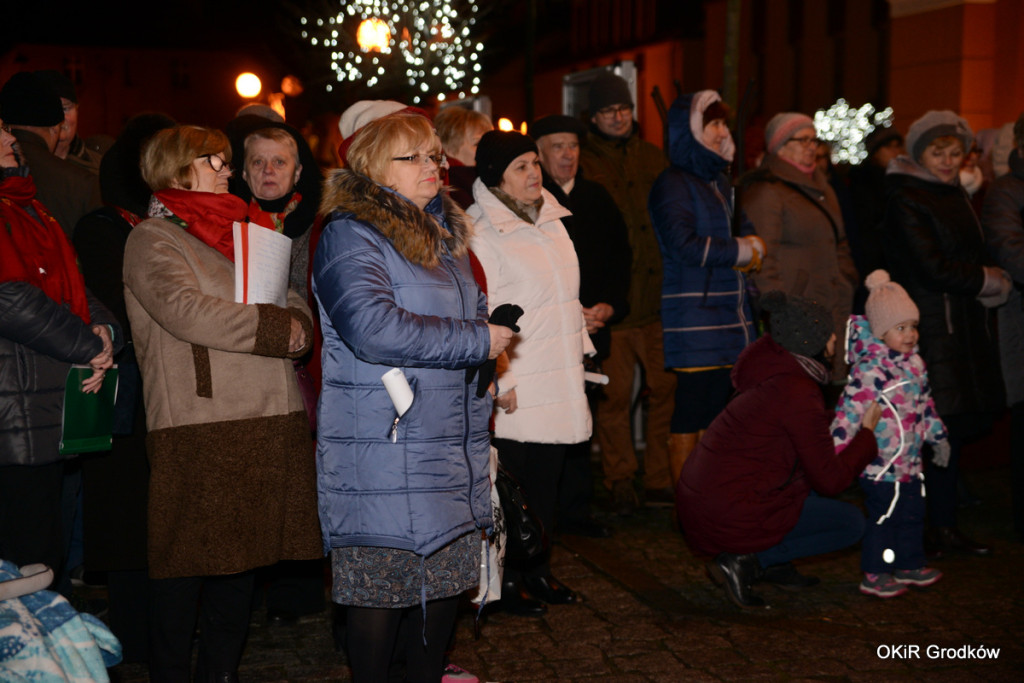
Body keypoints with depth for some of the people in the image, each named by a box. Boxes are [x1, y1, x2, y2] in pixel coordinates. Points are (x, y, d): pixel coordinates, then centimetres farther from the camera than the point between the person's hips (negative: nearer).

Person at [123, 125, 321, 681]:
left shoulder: (238, 233, 22)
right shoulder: (152, 239, -1)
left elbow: (294, 305, 18)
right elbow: (188, 312, -17)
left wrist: (295, 325, -6)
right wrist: (275, 328, -12)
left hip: (266, 421, 7)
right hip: (197, 423, -7)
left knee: (241, 552, 12)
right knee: (187, 558, -2)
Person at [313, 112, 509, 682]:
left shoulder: (444, 233, 17)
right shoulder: (350, 236, -11)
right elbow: (374, 326, -25)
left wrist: (492, 332, 11)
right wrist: (476, 340, -19)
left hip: (455, 442, 8)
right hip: (385, 441, -8)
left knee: (449, 569, 14)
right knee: (385, 578, 0)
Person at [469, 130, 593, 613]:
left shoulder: (551, 220, 13)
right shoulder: (479, 233, -12)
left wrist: (581, 349, 21)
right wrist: (500, 383, -17)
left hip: (558, 385, 7)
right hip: (516, 391, -7)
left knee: (547, 480, 14)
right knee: (512, 484, 0)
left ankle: (538, 570, 26)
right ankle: (508, 579, 14)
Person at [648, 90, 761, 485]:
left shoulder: (720, 181, 18)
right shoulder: (673, 184, -8)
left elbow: (745, 231, 24)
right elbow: (685, 245, -19)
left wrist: (751, 247, 0)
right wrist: (742, 251, -8)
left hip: (731, 317, 8)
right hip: (694, 319, -8)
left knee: (715, 416, 12)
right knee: (689, 419, -4)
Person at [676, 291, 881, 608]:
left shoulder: (770, 371, 8)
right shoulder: (798, 394, -19)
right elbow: (830, 481, -13)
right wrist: (867, 432, -1)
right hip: (729, 515, -9)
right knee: (852, 523, 3)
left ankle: (777, 566, 17)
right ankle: (746, 562, -6)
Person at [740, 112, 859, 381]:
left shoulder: (822, 189, 22)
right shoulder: (765, 191, -5)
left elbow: (840, 245, 30)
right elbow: (763, 259, -12)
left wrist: (849, 285, 18)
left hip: (832, 312, 8)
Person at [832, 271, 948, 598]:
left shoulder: (914, 363, 8)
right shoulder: (870, 369, -21)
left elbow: (925, 403, 22)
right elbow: (850, 410, -24)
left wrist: (937, 435, 28)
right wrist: (837, 454, -27)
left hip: (909, 460, 9)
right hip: (881, 462, -9)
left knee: (913, 513, 18)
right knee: (883, 517, -2)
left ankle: (910, 566, 34)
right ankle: (875, 576, 10)